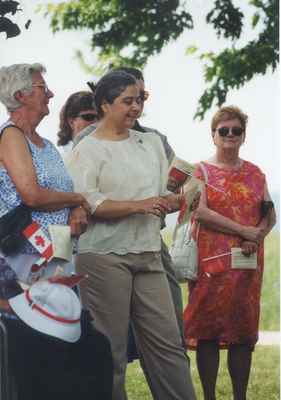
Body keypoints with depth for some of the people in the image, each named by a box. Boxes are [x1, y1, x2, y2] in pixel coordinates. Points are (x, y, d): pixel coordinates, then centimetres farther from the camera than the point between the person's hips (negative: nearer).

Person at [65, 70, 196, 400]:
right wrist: (138, 206, -18)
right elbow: (85, 203, -15)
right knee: (110, 348, -3)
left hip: (148, 255, 6)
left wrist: (171, 201, 2)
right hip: (104, 257, -6)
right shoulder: (86, 150, -3)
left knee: (167, 342, 3)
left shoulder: (151, 143, 17)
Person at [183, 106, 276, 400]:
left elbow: (270, 216, 13)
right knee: (208, 331, -4)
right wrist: (245, 231, -13)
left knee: (244, 332, 2)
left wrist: (257, 237, -9)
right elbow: (200, 212, -10)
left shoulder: (255, 174, 14)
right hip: (211, 262, -3)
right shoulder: (201, 171, 3)